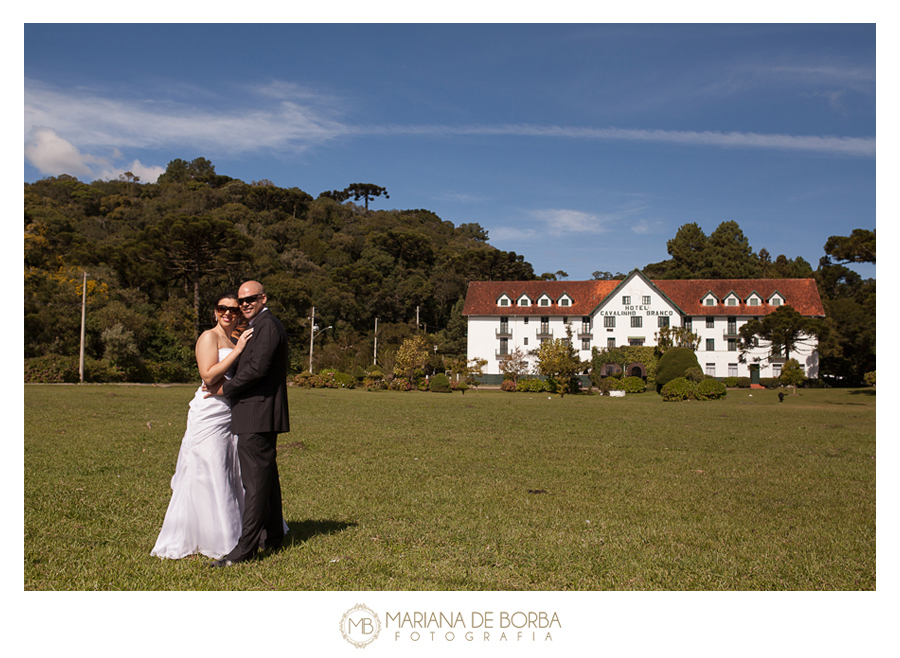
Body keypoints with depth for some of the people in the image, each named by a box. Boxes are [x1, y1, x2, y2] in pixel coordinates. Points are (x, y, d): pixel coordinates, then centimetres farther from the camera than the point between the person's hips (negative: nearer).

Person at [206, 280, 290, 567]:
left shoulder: (267, 325, -12)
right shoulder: (259, 326, 21)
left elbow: (257, 368, -22)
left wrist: (225, 388, -11)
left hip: (257, 414, -11)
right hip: (259, 413, 11)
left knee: (255, 478, -11)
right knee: (266, 474, 17)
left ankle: (245, 547, -10)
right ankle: (273, 535, 28)